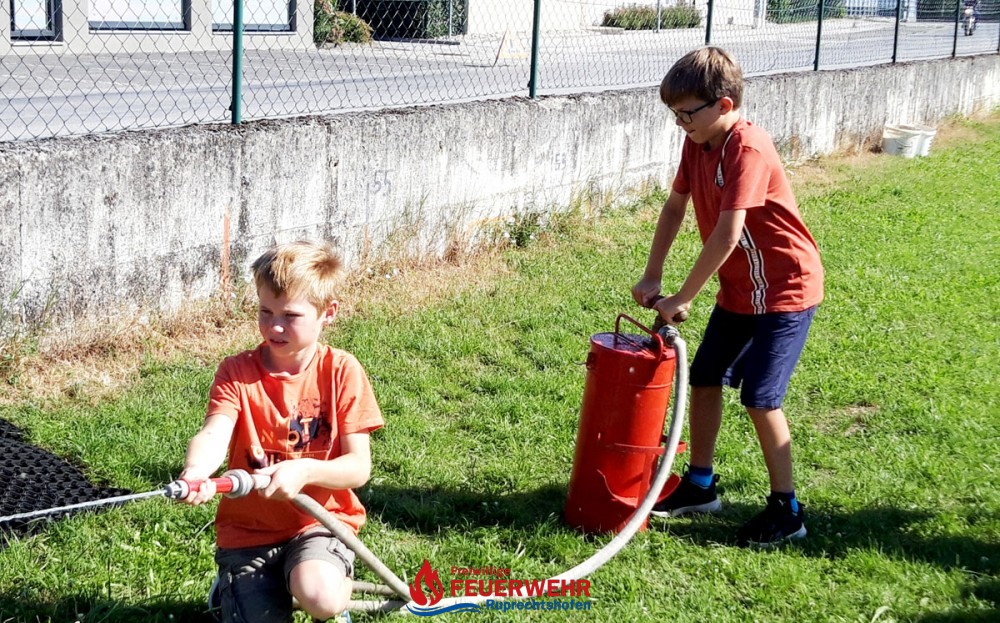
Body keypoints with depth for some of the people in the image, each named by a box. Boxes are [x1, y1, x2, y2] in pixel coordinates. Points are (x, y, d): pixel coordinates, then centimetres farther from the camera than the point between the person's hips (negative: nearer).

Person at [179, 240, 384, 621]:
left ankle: (338, 586, 7)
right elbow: (214, 435, -24)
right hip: (248, 529, 2)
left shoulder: (343, 371, -8)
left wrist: (305, 470, -30)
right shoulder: (237, 372, -6)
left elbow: (359, 467, -10)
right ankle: (231, 589, 26)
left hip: (319, 521, -2)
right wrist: (195, 472, -48)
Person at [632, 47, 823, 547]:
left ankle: (786, 510, 4)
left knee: (759, 397, -10)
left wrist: (682, 299, -25)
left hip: (785, 289, -9)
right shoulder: (698, 143, 1)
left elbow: (728, 234, -31)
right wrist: (651, 277, 3)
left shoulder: (748, 150, -26)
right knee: (703, 378, 12)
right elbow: (675, 207, 10)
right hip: (739, 289, 9)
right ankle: (699, 486, 27)